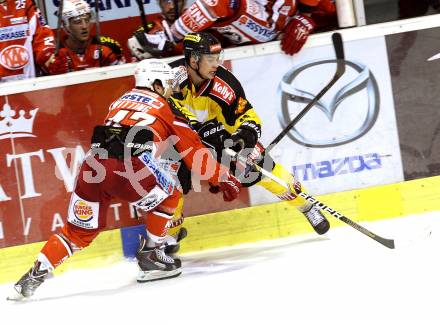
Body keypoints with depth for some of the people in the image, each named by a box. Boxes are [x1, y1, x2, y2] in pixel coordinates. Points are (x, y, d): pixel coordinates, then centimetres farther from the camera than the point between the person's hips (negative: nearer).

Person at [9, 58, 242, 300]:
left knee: (79, 231, 17)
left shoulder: (121, 101, 33)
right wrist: (225, 178, 29)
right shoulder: (167, 108, 19)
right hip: (128, 166, -5)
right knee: (169, 195, 23)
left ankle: (36, 274, 5)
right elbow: (194, 152, 20)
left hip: (93, 165, 5)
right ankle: (149, 253, 23)